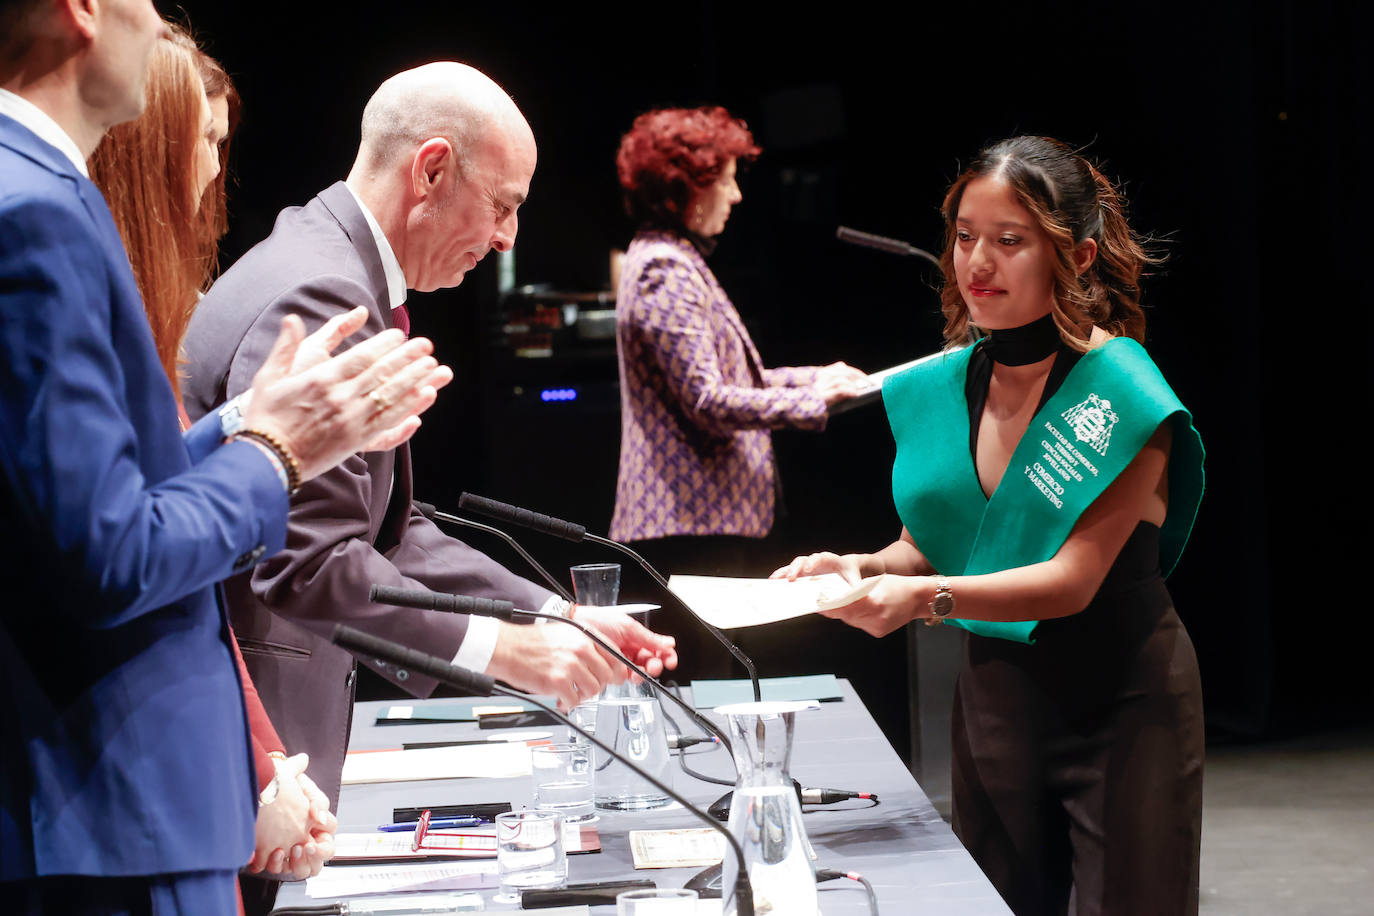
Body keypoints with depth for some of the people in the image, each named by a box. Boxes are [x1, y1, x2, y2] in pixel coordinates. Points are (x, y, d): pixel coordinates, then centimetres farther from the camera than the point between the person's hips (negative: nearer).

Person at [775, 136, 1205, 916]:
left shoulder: (1120, 394, -16)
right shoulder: (941, 387, 1)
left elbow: (1073, 577, -23)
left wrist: (927, 597, -36)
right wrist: (865, 569, -11)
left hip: (1121, 709, -6)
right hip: (991, 696, 6)